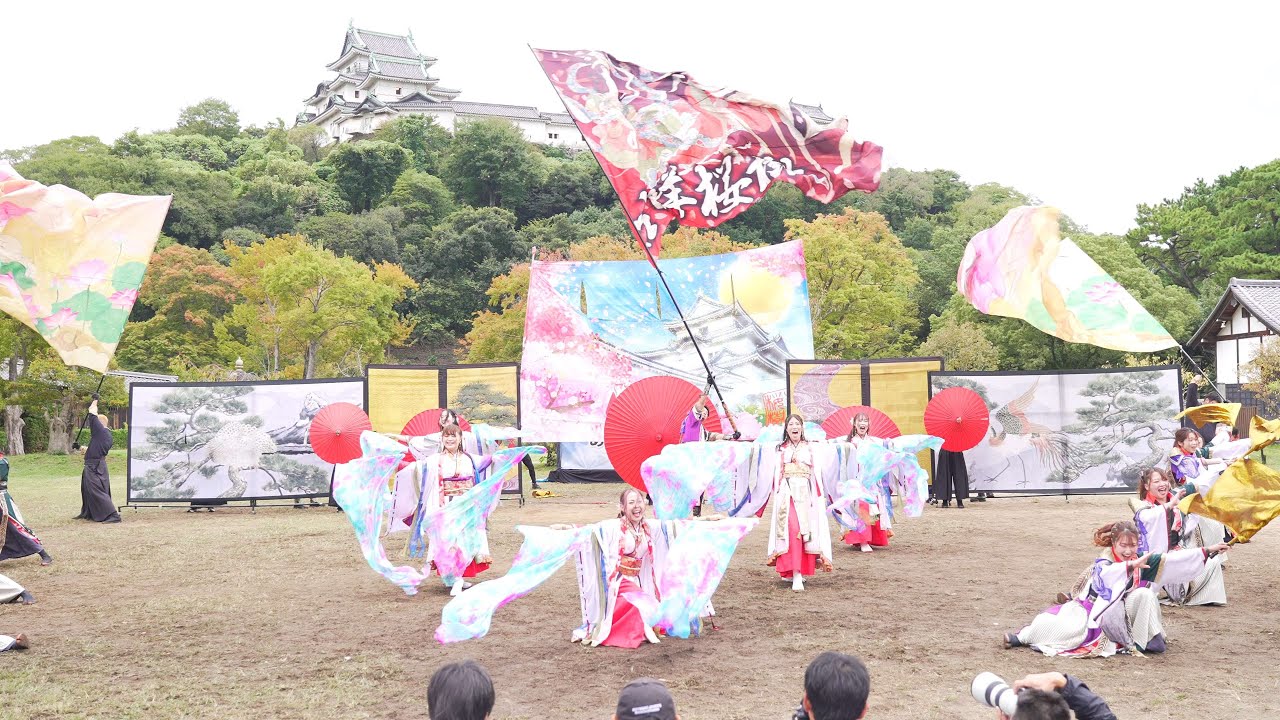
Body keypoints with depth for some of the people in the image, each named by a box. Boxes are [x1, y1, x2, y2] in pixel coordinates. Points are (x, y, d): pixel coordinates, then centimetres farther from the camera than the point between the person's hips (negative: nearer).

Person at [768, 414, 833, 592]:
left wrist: (818, 495, 2)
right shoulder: (782, 449, 13)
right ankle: (796, 575, -19)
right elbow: (778, 474, 12)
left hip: (805, 492, 1)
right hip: (787, 492, -1)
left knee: (806, 530, -4)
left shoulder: (809, 448, 13)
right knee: (792, 529, -15)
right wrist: (778, 492, 2)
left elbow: (815, 473, 10)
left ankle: (798, 570, 9)